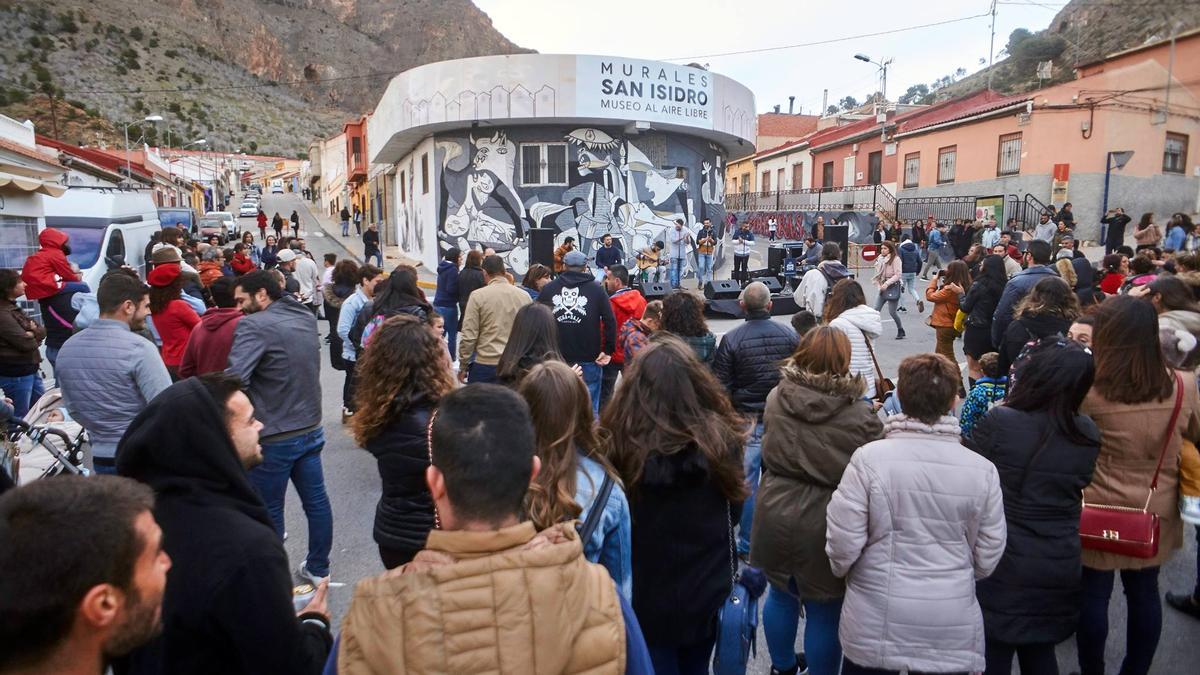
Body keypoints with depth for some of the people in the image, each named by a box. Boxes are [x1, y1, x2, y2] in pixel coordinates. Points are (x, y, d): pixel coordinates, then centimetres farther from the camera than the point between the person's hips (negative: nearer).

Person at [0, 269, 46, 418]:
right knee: (20, 418, 0)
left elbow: (42, 331, 8)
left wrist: (33, 332, -13)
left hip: (30, 370, 9)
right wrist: (34, 336, -2)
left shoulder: (13, 307, 11)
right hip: (15, 374, -9)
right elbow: (26, 343, -23)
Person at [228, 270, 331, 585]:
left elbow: (234, 379, -26)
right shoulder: (307, 318, 6)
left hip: (274, 438, -7)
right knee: (316, 501, 16)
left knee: (268, 511, 10)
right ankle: (318, 568, 30)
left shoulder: (254, 325, -17)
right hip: (310, 430, 7)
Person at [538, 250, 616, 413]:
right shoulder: (596, 289, 1)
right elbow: (610, 321, -7)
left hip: (555, 359, 2)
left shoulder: (548, 289, 5)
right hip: (589, 360, -2)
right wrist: (608, 350, -3)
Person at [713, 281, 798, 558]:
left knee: (746, 481, 6)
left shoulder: (731, 340, -11)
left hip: (747, 421, -3)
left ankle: (747, 544, 15)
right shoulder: (790, 335, -2)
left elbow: (721, 387, -7)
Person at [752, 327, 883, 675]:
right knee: (825, 613, 13)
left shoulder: (776, 399, -6)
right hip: (827, 526, -4)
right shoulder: (861, 416, -19)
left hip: (775, 516, 5)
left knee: (781, 594, 24)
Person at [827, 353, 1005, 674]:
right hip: (952, 629, 2)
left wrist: (841, 567, 9)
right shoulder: (982, 469, -9)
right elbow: (988, 557, 1)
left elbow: (843, 542, -14)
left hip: (877, 625, -2)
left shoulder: (869, 458, -17)